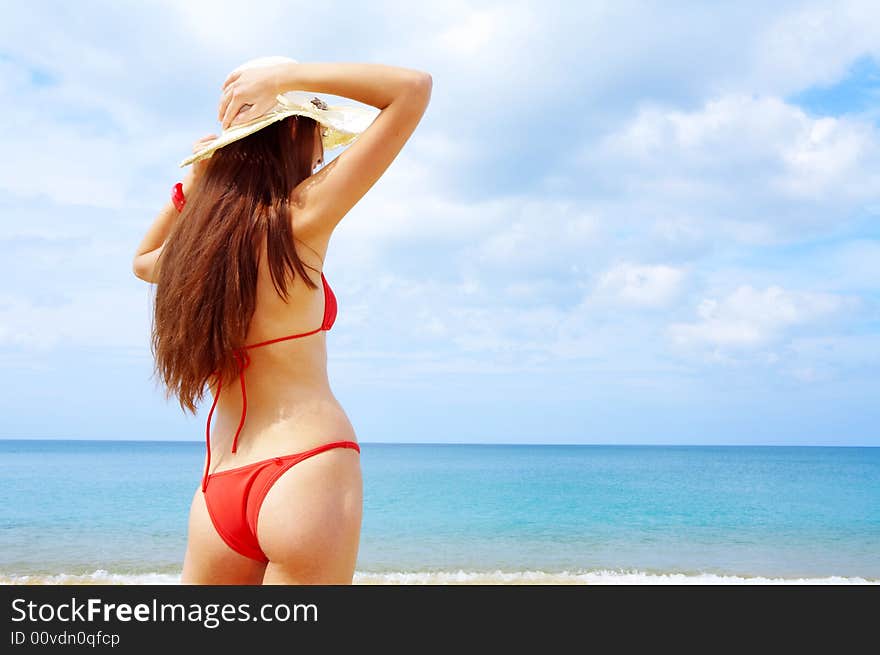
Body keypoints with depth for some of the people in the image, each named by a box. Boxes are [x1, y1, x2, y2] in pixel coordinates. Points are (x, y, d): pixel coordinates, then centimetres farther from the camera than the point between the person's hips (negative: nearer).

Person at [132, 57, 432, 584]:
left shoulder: (189, 244, 7)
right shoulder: (299, 220, -10)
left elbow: (142, 259, 36)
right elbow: (416, 87, -8)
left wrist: (190, 184, 23)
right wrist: (286, 75, -5)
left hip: (217, 491, 7)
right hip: (310, 470, -6)